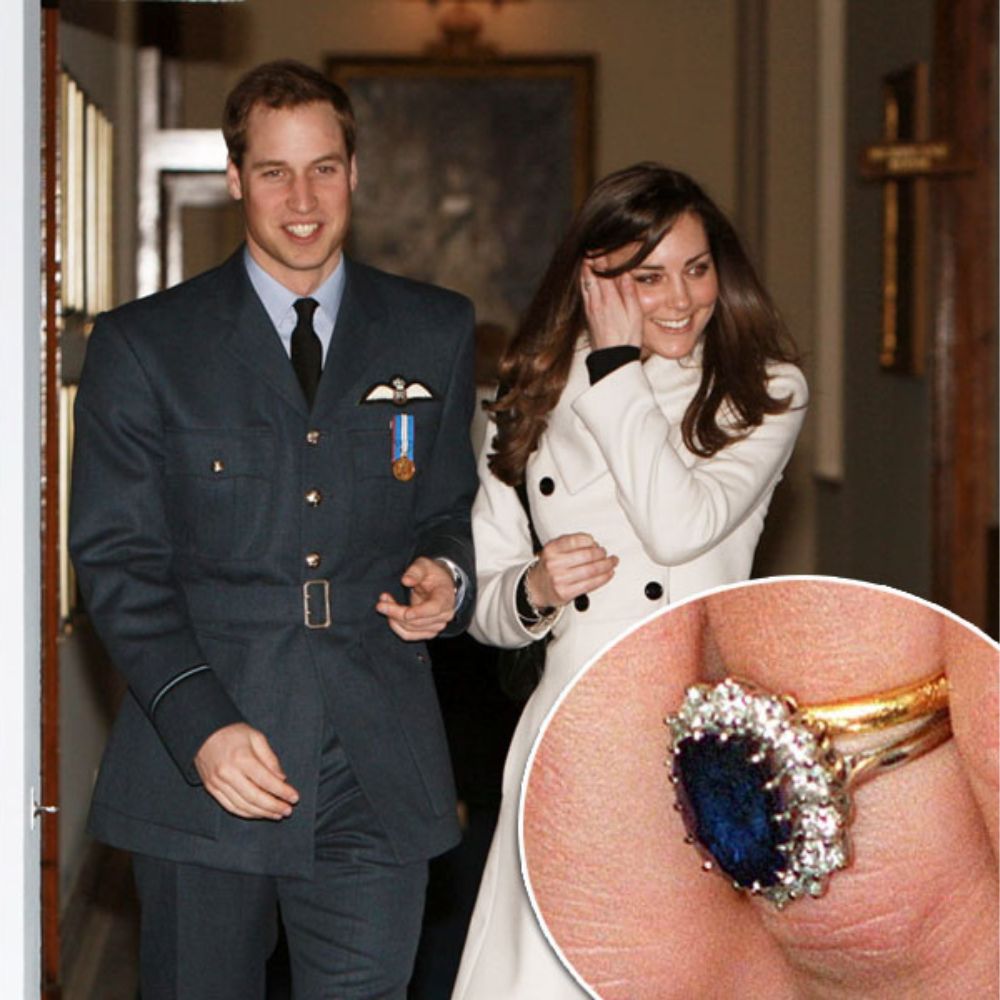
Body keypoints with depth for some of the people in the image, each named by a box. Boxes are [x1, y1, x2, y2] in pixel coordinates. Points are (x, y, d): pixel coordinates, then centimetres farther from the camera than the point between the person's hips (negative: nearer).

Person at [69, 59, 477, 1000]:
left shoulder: (436, 333, 11)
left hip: (377, 776, 2)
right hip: (199, 770, -1)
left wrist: (445, 577, -6)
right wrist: (201, 725, -15)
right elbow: (117, 561, -2)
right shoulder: (142, 345, 3)